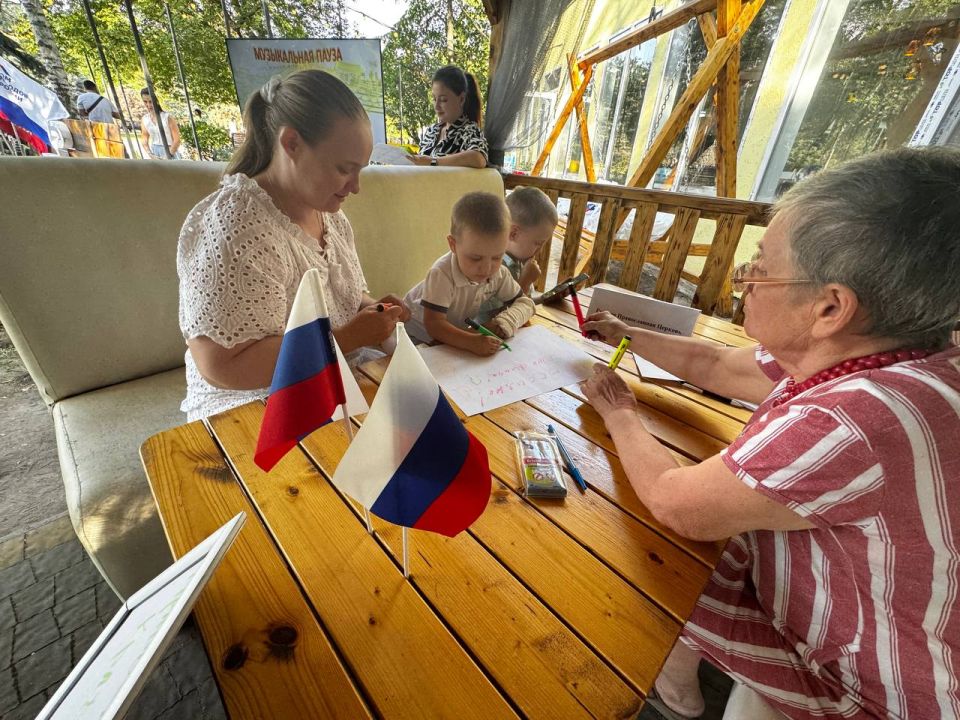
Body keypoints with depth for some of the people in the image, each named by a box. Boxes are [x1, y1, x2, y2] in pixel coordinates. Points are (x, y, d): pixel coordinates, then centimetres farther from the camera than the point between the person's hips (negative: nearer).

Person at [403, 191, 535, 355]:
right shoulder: (441, 274, -33)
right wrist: (471, 342, -53)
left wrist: (504, 323, -30)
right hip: (421, 332, -7)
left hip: (458, 333, 7)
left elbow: (525, 303, -8)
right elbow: (433, 324, -37)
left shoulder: (500, 273, -16)